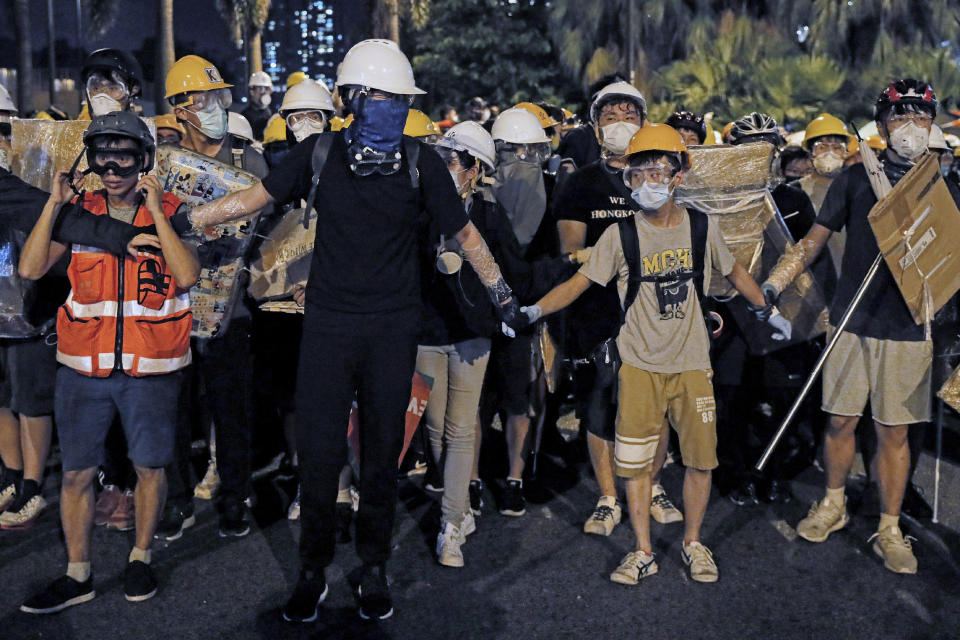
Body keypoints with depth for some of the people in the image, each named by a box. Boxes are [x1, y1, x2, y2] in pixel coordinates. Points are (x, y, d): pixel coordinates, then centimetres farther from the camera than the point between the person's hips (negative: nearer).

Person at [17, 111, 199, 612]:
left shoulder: (169, 212, -1)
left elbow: (188, 275, -18)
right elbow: (30, 268, -6)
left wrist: (155, 212, -19)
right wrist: (54, 204, -9)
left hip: (151, 369, -2)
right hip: (83, 368, 2)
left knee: (149, 467, 11)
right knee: (76, 473, 7)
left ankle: (140, 558, 32)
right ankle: (77, 576, 22)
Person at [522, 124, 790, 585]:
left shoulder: (701, 228, 0)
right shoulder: (620, 235, -5)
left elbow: (735, 273, 16)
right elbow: (580, 282, -7)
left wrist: (768, 311, 27)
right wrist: (536, 309, -21)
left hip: (692, 364, 1)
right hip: (640, 365, -1)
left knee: (700, 459, 5)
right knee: (635, 461, 2)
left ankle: (692, 543, 25)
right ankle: (642, 552, 17)